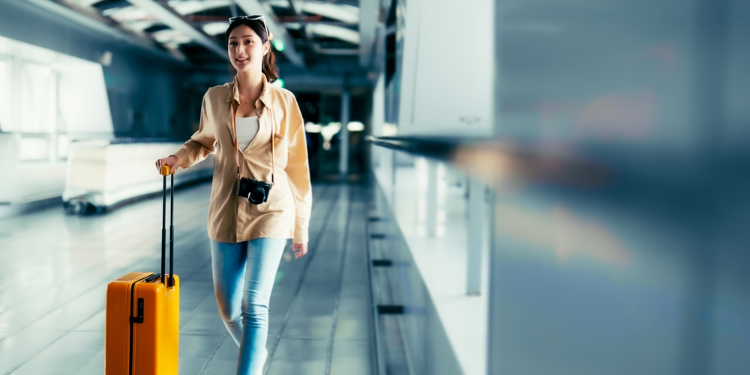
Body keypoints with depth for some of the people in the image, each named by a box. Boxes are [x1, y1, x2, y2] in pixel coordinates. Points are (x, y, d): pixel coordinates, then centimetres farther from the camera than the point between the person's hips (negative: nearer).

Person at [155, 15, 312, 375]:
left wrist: (301, 226, 3)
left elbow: (297, 165, 1)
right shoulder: (214, 98, 1)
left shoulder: (283, 101, -4)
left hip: (270, 210, -3)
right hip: (226, 211, 3)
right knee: (228, 309, 10)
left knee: (254, 305, -12)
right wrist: (177, 158, -1)